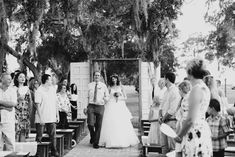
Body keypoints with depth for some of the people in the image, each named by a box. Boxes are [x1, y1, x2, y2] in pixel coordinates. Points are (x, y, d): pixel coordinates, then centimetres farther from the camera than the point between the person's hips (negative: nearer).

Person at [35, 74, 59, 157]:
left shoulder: (53, 89, 10)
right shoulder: (39, 91, -10)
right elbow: (37, 105, -12)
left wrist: (57, 114, 12)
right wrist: (41, 118, -15)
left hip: (52, 118, 6)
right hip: (41, 119, -5)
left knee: (53, 135, 7)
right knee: (39, 137, 2)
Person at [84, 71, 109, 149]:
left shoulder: (103, 86, 8)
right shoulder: (89, 85, 8)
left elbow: (107, 96, 14)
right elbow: (87, 97, 8)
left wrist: (105, 99, -9)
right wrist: (85, 107, 1)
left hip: (100, 107, 1)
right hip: (91, 106, 0)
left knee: (98, 126, 1)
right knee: (90, 124, -12)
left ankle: (96, 143, 13)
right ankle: (92, 137, 19)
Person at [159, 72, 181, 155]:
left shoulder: (175, 91, -13)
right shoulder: (166, 91, 16)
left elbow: (172, 110, -18)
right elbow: (162, 106, 18)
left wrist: (163, 118, -9)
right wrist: (160, 116, 1)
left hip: (171, 121, -9)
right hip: (164, 122, 9)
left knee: (172, 145, -5)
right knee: (164, 145, 12)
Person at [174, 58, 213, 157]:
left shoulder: (196, 90, -16)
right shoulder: (205, 88, 12)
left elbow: (191, 120, -20)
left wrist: (179, 136, -7)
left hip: (195, 132, -9)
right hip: (204, 129, 9)